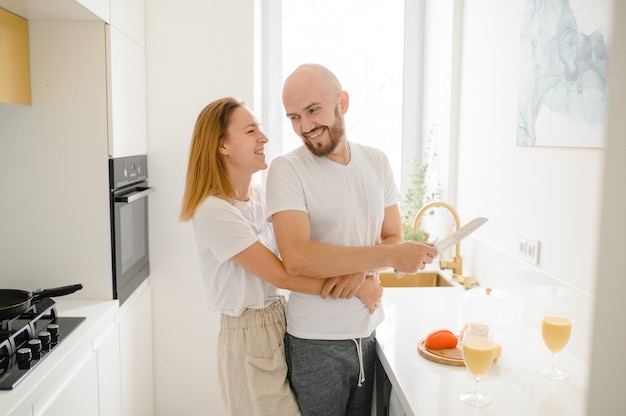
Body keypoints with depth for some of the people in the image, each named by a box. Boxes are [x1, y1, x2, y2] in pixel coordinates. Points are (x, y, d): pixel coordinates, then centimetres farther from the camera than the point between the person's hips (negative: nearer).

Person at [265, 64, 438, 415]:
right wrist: (391, 256, -22)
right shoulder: (287, 169, -13)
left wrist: (360, 270, -17)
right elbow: (297, 258, -25)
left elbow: (394, 239, 4)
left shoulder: (377, 162, 3)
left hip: (369, 331, 5)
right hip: (316, 343, -4)